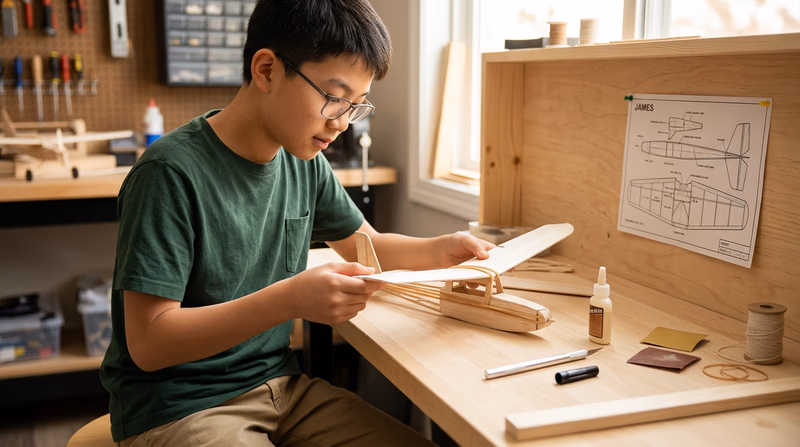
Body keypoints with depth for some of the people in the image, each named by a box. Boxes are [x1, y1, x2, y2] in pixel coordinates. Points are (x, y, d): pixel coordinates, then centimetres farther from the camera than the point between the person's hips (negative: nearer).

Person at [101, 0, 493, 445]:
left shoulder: (305, 162, 1)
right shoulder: (172, 174, -20)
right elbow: (148, 344, -21)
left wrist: (439, 250, -4)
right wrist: (289, 300, -32)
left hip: (279, 386, 6)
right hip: (176, 409, -6)